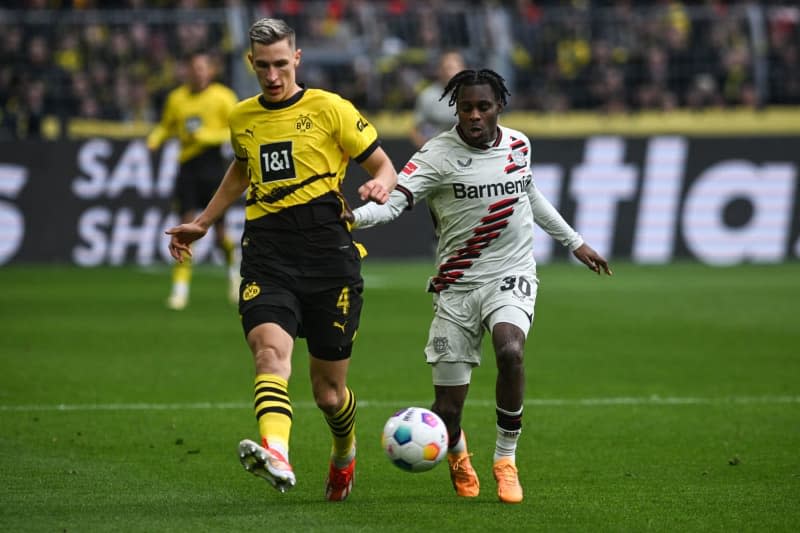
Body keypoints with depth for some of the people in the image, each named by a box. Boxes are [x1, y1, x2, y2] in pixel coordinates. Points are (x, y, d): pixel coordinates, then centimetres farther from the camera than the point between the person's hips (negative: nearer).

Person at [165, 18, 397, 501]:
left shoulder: (330, 108, 2)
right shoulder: (242, 118, 15)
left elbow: (384, 166, 6)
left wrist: (380, 186, -17)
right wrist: (202, 223, 39)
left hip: (328, 255, -2)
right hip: (266, 256, 2)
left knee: (329, 390, 5)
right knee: (270, 349, -27)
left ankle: (345, 452, 39)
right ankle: (276, 454, -49)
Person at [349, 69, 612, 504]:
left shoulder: (518, 145, 4)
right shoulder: (438, 155, -10)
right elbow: (394, 201, -24)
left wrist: (574, 242, 32)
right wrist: (354, 217, -44)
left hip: (511, 277, 2)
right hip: (457, 285, -2)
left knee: (510, 351, -32)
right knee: (446, 410, -4)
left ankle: (506, 459, -10)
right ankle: (457, 454, 36)